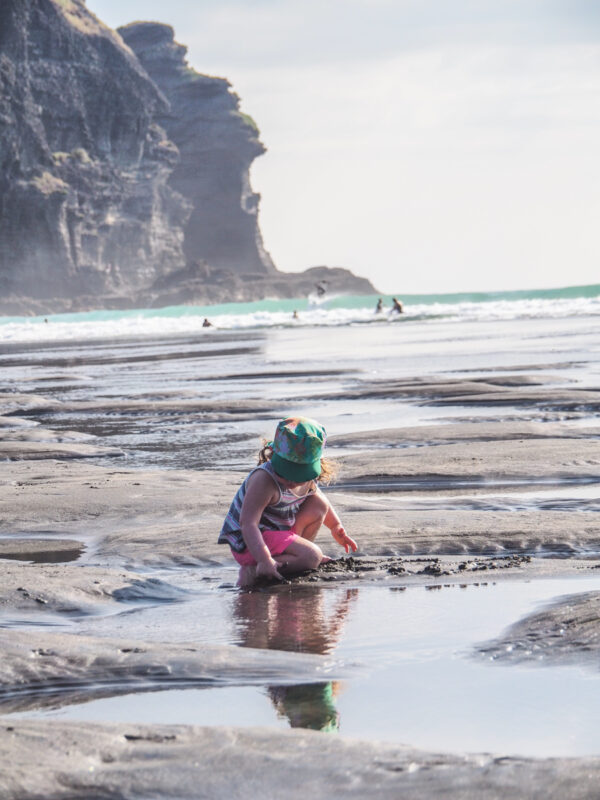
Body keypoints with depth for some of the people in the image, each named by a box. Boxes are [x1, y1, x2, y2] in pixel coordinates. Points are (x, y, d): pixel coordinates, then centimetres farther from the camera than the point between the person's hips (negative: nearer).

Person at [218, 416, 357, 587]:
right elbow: (248, 523, -35)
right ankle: (255, 570, -20)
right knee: (312, 556, -24)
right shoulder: (264, 480, -30)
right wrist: (264, 560, -44)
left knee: (319, 504, 7)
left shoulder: (307, 479, -4)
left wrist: (336, 527, 22)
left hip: (278, 532, 9)